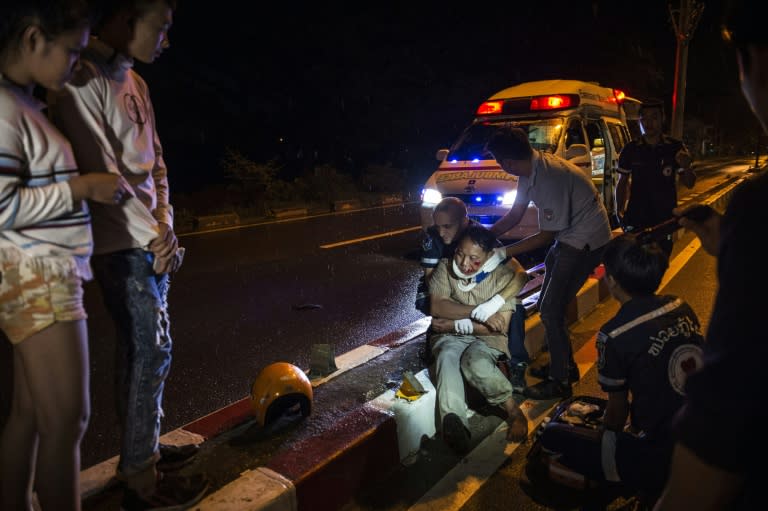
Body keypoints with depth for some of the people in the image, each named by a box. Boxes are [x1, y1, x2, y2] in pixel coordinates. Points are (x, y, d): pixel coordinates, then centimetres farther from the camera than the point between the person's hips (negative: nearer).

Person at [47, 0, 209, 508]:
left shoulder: (134, 82, 15)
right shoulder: (82, 79, -13)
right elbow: (100, 172, -17)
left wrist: (164, 226, 2)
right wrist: (154, 237, -12)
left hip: (153, 243, 9)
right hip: (122, 245, -8)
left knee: (145, 349, 15)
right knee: (151, 353, -4)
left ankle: (146, 446, 30)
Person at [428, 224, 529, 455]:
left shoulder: (503, 276, -7)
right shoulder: (445, 267, -1)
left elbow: (500, 327, -11)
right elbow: (436, 306, -11)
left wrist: (455, 324, -14)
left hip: (487, 339, -1)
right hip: (451, 336, 2)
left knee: (475, 362, -36)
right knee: (447, 356, -34)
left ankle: (514, 412, -17)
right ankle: (454, 422, -51)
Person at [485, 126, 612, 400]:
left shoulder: (550, 178, -30)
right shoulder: (530, 169, -2)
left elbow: (545, 236, -21)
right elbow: (514, 215, 8)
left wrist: (502, 252, -18)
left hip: (586, 241, -10)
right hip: (567, 238, 10)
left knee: (551, 310, -7)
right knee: (547, 305, 16)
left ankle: (559, 381, 9)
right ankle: (565, 365, 33)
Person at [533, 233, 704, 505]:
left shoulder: (614, 334, -18)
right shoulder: (681, 307, 0)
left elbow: (618, 408, -5)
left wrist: (603, 435, 18)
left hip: (660, 462, -7)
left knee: (552, 436, 8)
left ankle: (648, 489, 7)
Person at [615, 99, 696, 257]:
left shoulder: (675, 148, 0)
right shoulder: (630, 149, 2)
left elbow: (689, 184, 2)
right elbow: (622, 182, 8)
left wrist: (686, 166, -19)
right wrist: (619, 211, 0)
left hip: (665, 219, 0)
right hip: (636, 218, 0)